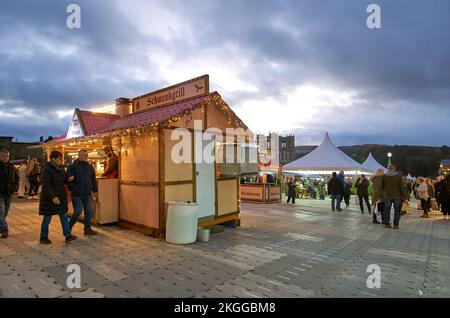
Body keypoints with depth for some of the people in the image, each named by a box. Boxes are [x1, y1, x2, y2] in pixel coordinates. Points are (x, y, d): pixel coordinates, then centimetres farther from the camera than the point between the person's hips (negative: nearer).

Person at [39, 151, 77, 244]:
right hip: (49, 198, -7)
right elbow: (46, 185, -22)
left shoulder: (60, 169, 7)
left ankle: (68, 236, 12)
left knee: (64, 216, 7)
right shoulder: (47, 170, -16)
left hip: (61, 197, 7)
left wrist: (68, 179, -4)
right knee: (47, 218, 5)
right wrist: (53, 197, -29)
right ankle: (43, 238, 21)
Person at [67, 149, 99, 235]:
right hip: (77, 195, -5)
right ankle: (68, 228, 19)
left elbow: (93, 180, 16)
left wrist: (95, 190, 15)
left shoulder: (90, 167, 10)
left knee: (89, 212, 8)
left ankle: (87, 229, 20)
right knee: (78, 212, -2)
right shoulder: (73, 166, -6)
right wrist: (70, 190, -15)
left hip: (88, 194, 5)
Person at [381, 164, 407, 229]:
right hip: (397, 196, -1)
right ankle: (396, 225, 8)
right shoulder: (398, 176, -8)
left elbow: (382, 187, 7)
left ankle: (386, 224, 12)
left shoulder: (384, 176, -3)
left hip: (387, 196, 1)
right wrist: (405, 196, 0)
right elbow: (402, 187, -7)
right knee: (397, 211, 8)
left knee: (387, 210, 10)